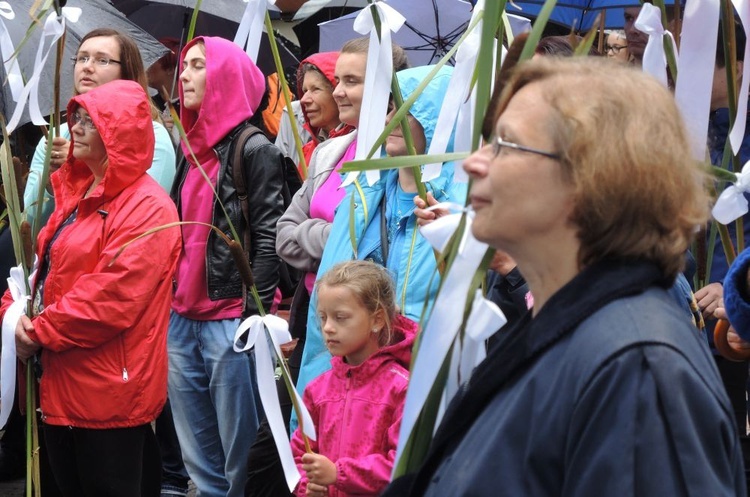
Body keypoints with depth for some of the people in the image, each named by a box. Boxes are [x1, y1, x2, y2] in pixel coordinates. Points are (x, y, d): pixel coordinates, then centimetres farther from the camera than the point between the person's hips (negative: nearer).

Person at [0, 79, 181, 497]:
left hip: (109, 389, -9)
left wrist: (40, 332, -16)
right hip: (64, 384, 9)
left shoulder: (146, 208, -15)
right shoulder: (77, 192, 16)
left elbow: (112, 298, -23)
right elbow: (48, 267, 18)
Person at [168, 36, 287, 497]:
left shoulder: (255, 150, -6)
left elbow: (268, 238, -11)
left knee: (239, 452, -2)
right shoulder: (192, 149, 15)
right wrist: (168, 303, 15)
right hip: (182, 319, 8)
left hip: (230, 320, -7)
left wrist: (255, 317, -15)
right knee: (198, 456, 11)